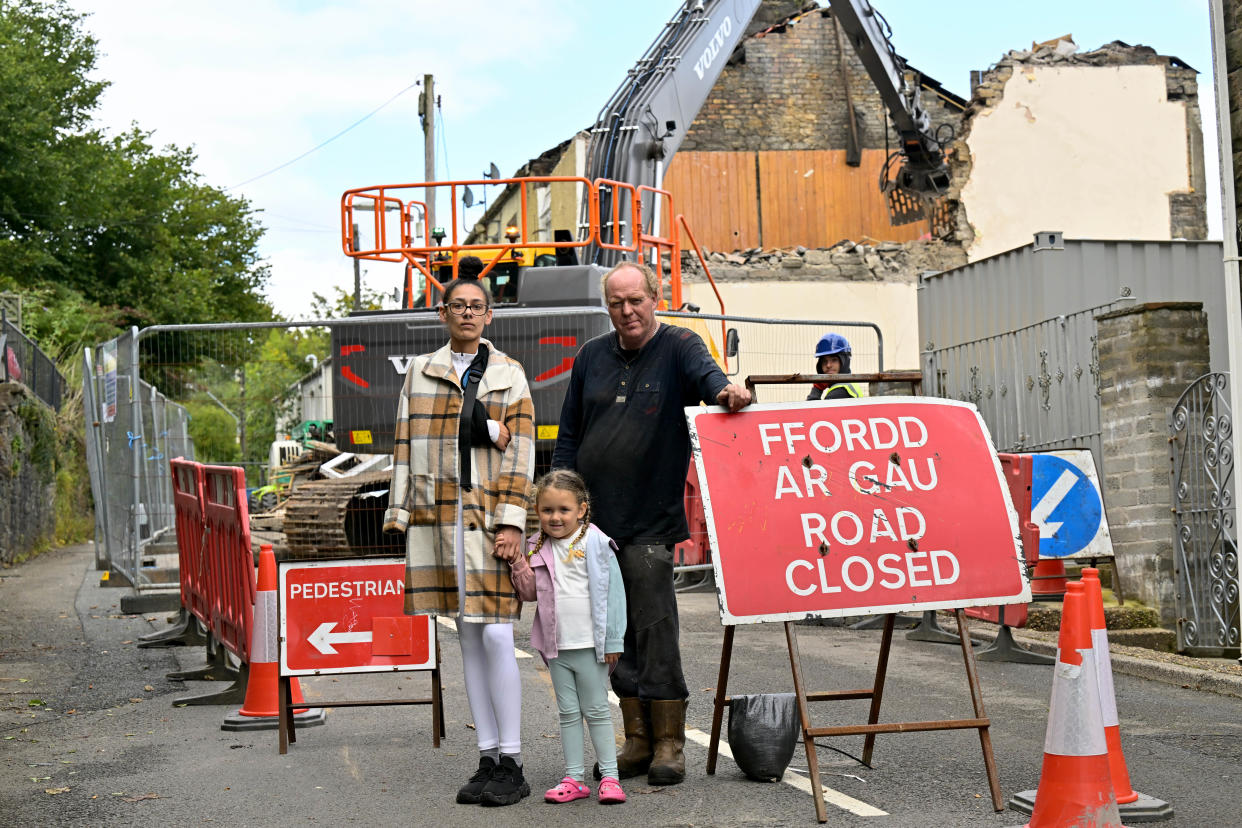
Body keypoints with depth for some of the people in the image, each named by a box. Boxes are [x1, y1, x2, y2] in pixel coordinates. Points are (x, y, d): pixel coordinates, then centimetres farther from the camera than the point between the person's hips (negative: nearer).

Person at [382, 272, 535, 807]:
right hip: (438, 518, 3)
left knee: (495, 637, -8)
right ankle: (488, 759, 13)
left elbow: (521, 452, 0)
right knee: (468, 640, 7)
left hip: (489, 516, -3)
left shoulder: (509, 375, 6)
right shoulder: (420, 372, 13)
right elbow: (406, 446, 11)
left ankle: (511, 764, -1)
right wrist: (400, 515, 3)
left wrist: (511, 523, -8)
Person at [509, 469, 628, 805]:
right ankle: (574, 778, 15)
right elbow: (530, 593, 10)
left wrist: (612, 641, -9)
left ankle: (609, 776, 9)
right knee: (568, 713, 10)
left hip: (589, 645, -5)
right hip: (556, 646, 5)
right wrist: (519, 565, -8)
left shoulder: (595, 543, -8)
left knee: (596, 711, 3)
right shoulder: (539, 549, 7)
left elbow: (613, 592, -8)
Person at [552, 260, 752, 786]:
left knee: (654, 628, -6)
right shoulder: (591, 358, 13)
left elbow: (704, 371, -24)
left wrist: (723, 391, -47)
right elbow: (569, 435, 18)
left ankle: (669, 745, 3)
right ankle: (638, 740, 18)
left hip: (651, 522, -5)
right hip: (595, 521, 5)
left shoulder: (678, 346, -1)